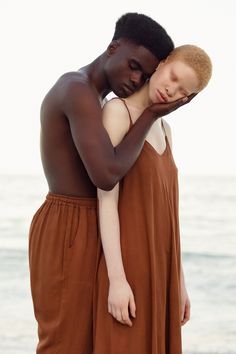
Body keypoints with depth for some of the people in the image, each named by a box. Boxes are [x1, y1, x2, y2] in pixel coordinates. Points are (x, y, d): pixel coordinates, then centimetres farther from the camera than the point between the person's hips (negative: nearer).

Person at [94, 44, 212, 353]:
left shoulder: (163, 130, 16)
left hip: (157, 267, 8)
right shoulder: (116, 111, -10)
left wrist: (179, 282, 16)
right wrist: (117, 278, -22)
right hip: (127, 265, -8)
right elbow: (106, 198, -16)